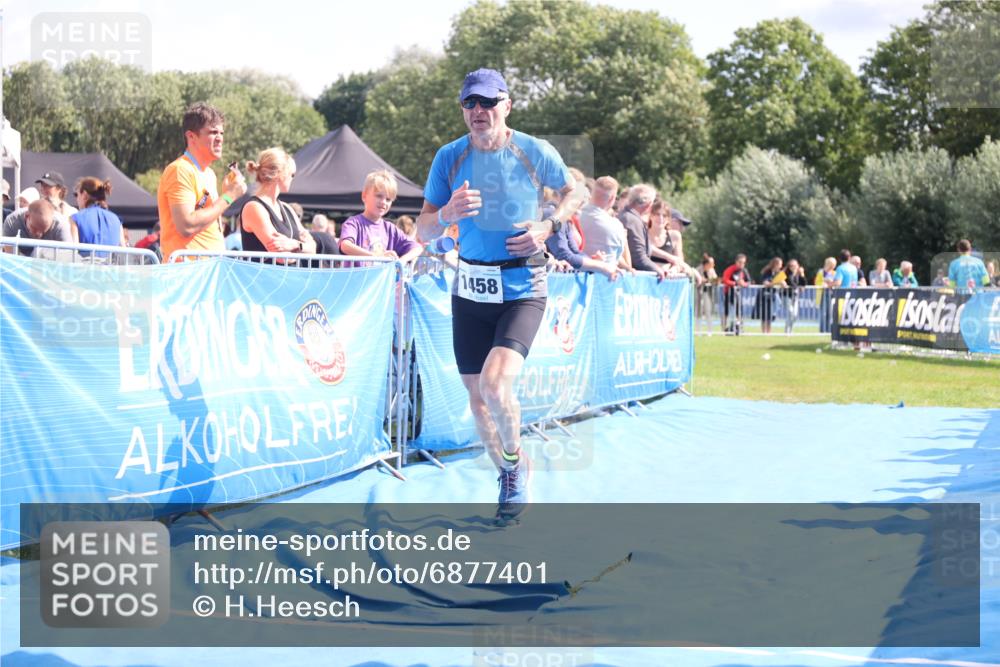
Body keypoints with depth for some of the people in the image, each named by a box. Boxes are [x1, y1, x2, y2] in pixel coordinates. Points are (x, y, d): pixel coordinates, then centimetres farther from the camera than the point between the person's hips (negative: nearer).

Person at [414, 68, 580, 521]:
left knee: (495, 384, -22)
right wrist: (447, 214, -23)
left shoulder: (536, 153, -7)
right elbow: (423, 232, 0)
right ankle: (508, 475, 33)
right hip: (471, 288, 4)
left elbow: (572, 192, 12)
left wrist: (549, 226, -7)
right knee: (476, 394, 9)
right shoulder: (449, 158, -2)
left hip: (523, 288, -3)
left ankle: (516, 461, 7)